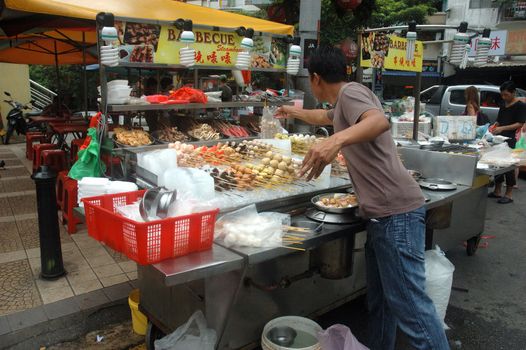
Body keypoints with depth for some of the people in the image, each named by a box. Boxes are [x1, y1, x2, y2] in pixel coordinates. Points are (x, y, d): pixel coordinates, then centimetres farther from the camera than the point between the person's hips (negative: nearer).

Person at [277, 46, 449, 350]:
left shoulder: (350, 92, -8)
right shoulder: (345, 101, 21)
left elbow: (380, 121, -30)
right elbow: (325, 117, 43)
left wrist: (337, 140, -45)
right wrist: (295, 113, 57)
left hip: (396, 211, -10)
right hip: (382, 212, 10)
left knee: (409, 302, -6)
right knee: (380, 299, 16)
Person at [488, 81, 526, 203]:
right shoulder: (503, 106, 16)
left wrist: (502, 128, -21)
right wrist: (493, 127, 3)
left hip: (512, 140, -6)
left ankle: (509, 194, 5)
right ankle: (497, 191, 19)